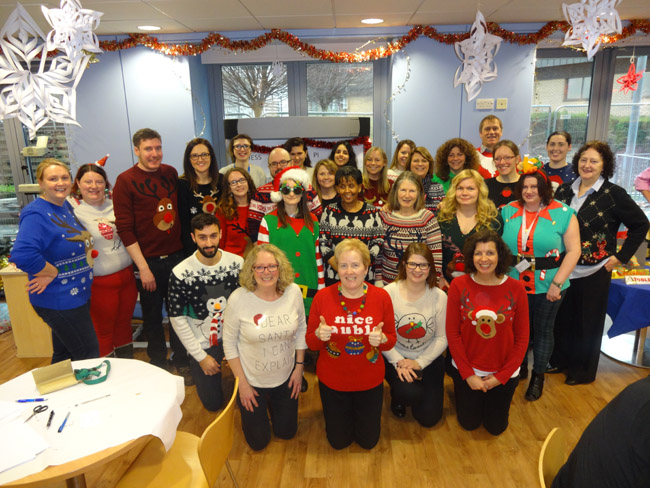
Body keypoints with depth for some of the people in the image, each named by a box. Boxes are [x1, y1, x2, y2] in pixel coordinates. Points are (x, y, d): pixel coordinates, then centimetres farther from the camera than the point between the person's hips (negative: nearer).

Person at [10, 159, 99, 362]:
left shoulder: (66, 206, 7)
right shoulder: (36, 215, -20)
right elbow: (23, 256, -34)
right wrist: (54, 273, -21)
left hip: (78, 295, 8)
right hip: (58, 301, -8)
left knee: (64, 356, 22)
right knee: (89, 358, 1)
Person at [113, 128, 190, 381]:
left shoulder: (170, 173, 5)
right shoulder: (125, 181, -7)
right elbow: (125, 228, -10)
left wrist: (186, 249, 9)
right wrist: (143, 267, -13)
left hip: (176, 256, 3)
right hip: (149, 261, -3)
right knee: (152, 316, 12)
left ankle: (182, 362, 32)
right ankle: (158, 365, 32)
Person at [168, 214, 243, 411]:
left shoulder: (238, 263, -10)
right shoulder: (180, 273, -16)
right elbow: (177, 318, -10)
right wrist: (201, 356, -9)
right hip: (202, 346, -1)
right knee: (213, 403, 10)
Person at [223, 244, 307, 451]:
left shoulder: (293, 292, -15)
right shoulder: (238, 299, -23)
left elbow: (301, 330, 0)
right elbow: (229, 343, -12)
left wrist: (299, 367, 1)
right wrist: (242, 383, -9)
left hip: (285, 376, 2)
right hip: (252, 380, -2)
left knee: (287, 432, 21)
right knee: (258, 442, 15)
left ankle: (272, 403, 49)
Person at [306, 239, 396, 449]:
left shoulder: (381, 297, -14)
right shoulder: (323, 296, -16)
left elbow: (391, 340, -4)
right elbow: (310, 343, -6)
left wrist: (382, 339, -27)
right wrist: (319, 335, -29)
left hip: (369, 381, 1)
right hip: (332, 381, 0)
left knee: (368, 441, 20)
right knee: (339, 441, 19)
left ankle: (360, 411, 49)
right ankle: (343, 413, 48)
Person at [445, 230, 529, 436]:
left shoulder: (515, 288, -12)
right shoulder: (458, 285, -14)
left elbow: (522, 338, -7)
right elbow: (452, 332, -10)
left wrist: (500, 376, -9)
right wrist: (468, 374, -11)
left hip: (503, 373, 1)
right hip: (467, 371, 0)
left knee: (496, 427, 15)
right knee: (469, 423, 13)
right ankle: (460, 391, 41)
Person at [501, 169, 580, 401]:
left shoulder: (563, 213, -9)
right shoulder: (509, 211, 0)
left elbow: (573, 251, -10)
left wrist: (557, 283, -15)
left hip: (548, 287, -2)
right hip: (514, 284, 3)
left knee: (542, 331, 14)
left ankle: (538, 376, 34)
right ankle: (519, 368, 42)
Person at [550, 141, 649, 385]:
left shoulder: (613, 194, -9)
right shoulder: (564, 190, 3)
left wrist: (621, 256, -7)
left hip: (594, 271, -4)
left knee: (588, 322, 9)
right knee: (562, 317, 13)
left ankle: (583, 371, 27)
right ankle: (561, 360, 34)